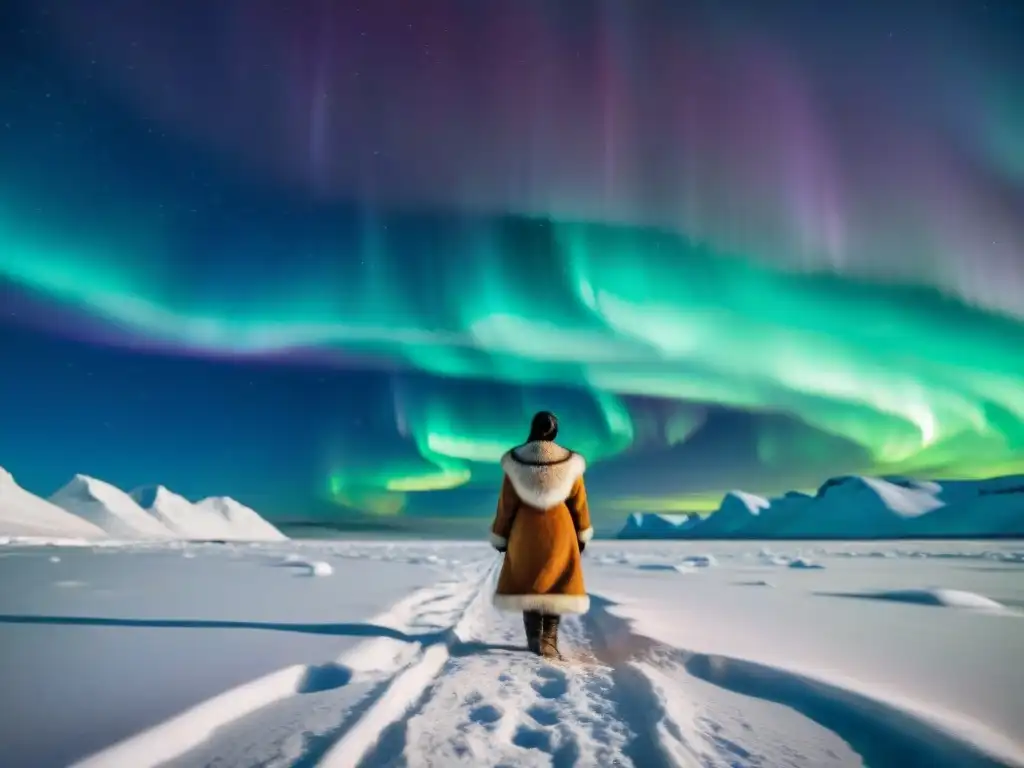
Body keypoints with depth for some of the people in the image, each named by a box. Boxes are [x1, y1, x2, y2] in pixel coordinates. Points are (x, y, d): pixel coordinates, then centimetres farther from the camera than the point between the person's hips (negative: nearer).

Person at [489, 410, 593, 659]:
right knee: (557, 585, 11)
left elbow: (506, 503, -4)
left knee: (528, 583, 14)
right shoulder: (569, 463, -8)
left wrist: (500, 536, 7)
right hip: (559, 529, 0)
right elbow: (578, 502, 1)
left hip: (526, 530, 0)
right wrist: (583, 534, 14)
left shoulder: (516, 462, -9)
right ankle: (549, 641, 7)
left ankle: (535, 640, 12)